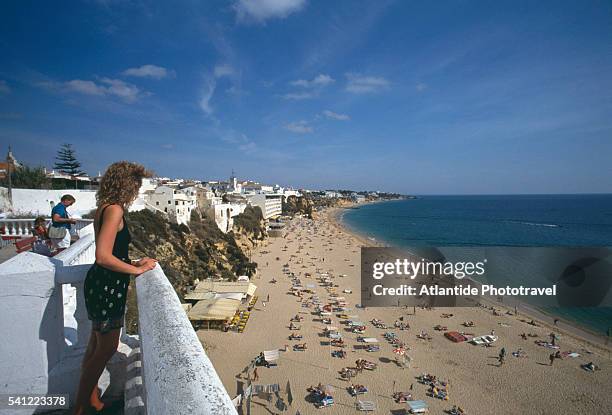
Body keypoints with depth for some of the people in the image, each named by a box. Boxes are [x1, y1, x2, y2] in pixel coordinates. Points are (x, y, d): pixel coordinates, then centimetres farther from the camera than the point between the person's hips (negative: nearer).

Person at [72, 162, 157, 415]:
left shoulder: (104, 208, 9)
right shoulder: (114, 209, -20)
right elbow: (103, 257, -27)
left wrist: (133, 262, 9)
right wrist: (137, 270, -17)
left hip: (101, 284, 10)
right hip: (106, 287, -10)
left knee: (97, 345, 21)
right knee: (106, 349, 6)